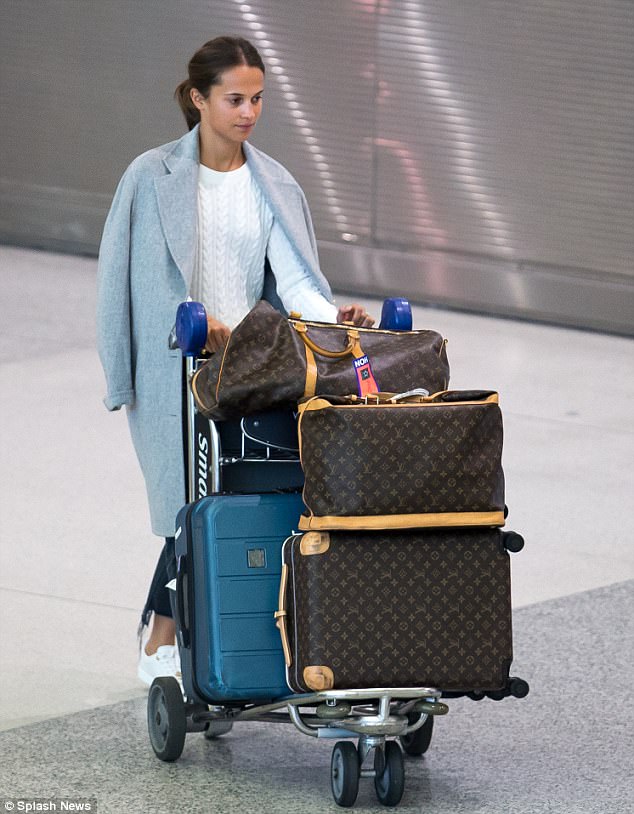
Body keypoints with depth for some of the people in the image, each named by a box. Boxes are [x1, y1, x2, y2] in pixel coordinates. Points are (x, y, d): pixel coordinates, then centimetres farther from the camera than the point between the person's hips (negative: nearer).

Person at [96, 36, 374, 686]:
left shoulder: (273, 185, 8)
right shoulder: (154, 178, -3)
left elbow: (291, 273, -4)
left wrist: (331, 316, -24)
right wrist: (192, 318, -28)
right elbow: (148, 274, -11)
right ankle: (161, 647, 5)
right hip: (175, 368, -4)